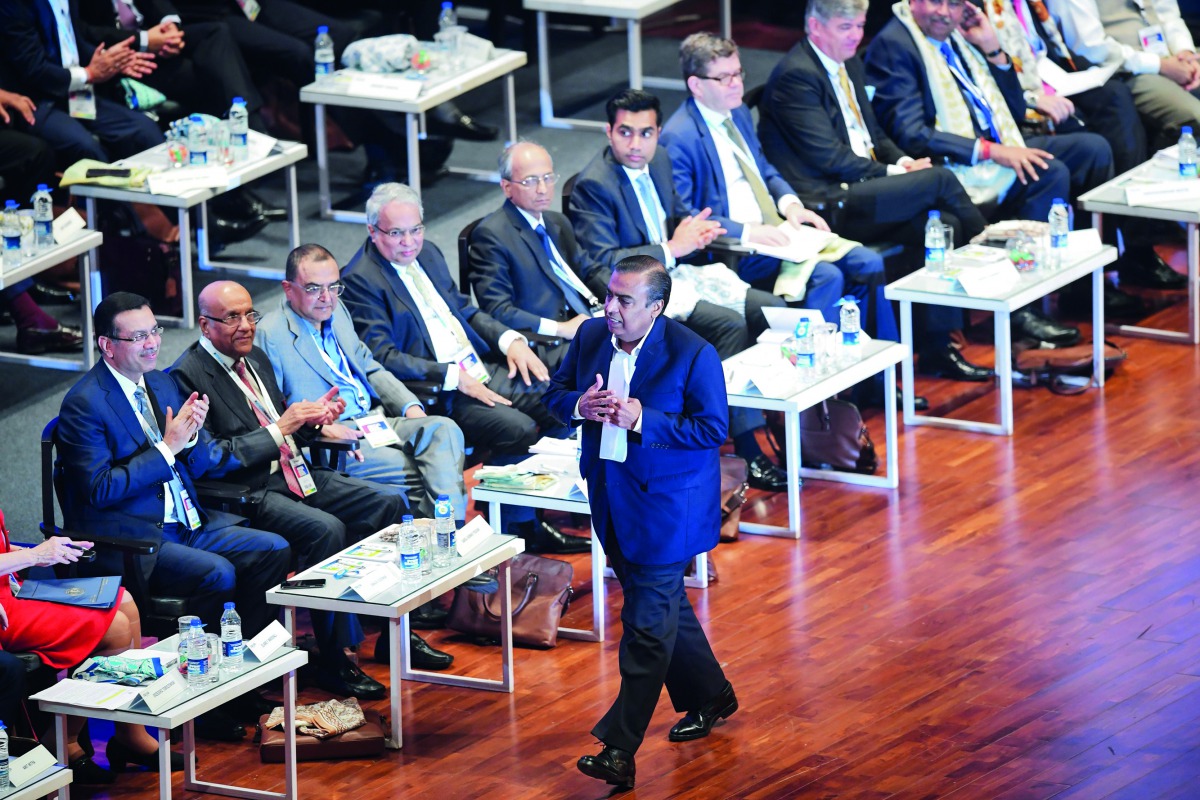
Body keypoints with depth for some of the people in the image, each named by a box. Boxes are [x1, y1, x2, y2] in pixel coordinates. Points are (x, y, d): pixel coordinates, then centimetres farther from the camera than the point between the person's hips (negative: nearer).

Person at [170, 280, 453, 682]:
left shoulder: (255, 358, 16)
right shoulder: (188, 375, -12)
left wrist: (312, 418, 2)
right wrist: (279, 430, -19)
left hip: (294, 474, 9)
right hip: (250, 495, -9)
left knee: (388, 502, -2)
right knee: (326, 529, -31)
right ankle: (333, 662, -23)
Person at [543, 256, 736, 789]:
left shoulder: (693, 354, -17)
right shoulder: (591, 336, 0)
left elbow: (713, 428, -17)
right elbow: (556, 394, 10)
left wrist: (641, 420, -27)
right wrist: (580, 405, -15)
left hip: (667, 502, -7)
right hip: (610, 496, 7)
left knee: (647, 623, -7)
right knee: (664, 605, 20)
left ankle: (620, 751, -9)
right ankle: (710, 696, 41)